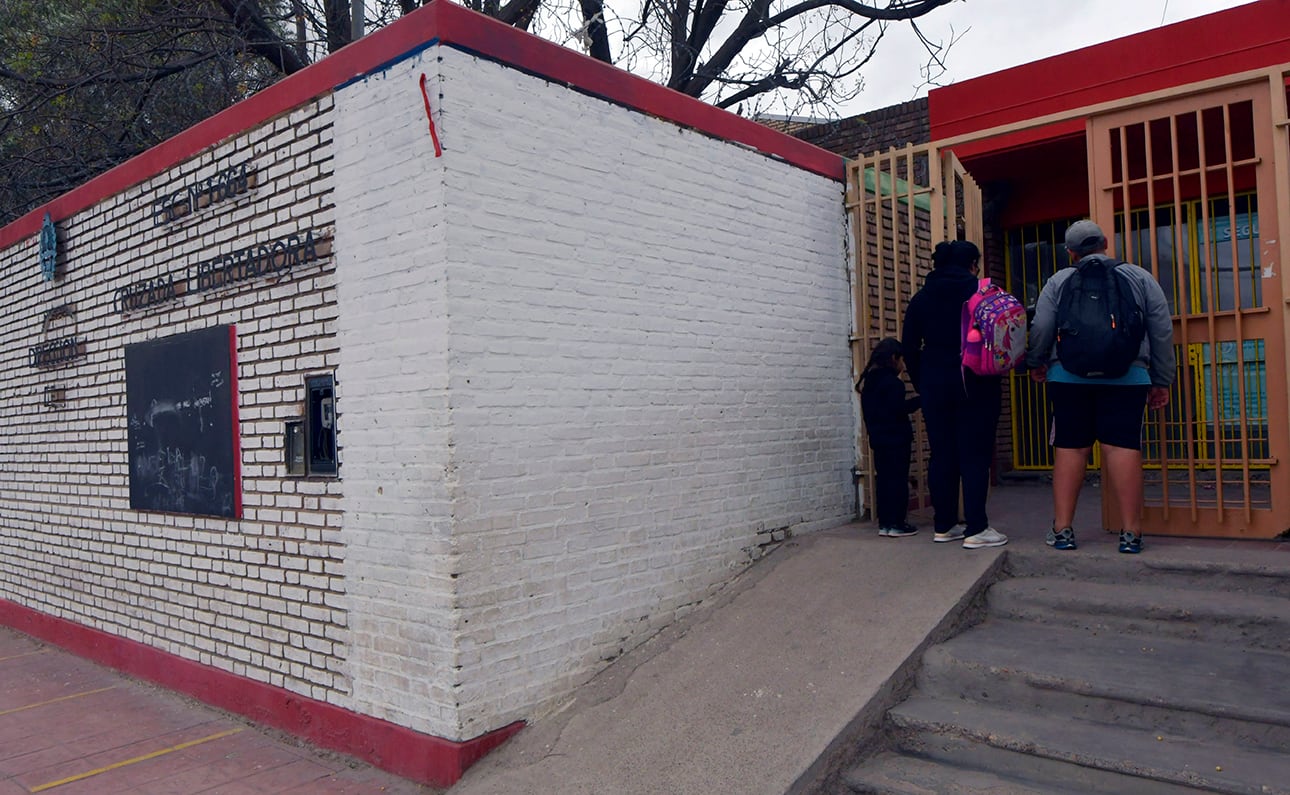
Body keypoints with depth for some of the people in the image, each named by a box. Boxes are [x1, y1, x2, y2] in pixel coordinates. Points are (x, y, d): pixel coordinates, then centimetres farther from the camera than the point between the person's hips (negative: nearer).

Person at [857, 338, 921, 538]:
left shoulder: (868, 381, 12)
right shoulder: (892, 382, -14)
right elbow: (900, 409, -20)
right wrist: (919, 400, -10)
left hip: (878, 438, 8)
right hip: (896, 439, -8)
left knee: (883, 478, 9)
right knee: (898, 480, -3)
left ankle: (884, 522, 10)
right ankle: (896, 524, -2)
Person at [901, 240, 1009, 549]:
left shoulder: (921, 298, 7)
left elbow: (909, 346, 6)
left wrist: (922, 384, 11)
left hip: (934, 384, 4)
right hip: (975, 385, -4)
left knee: (941, 455, 9)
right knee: (975, 455, -1)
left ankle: (944, 525, 16)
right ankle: (976, 529, -2)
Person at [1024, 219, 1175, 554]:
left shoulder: (1059, 281, 8)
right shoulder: (1140, 278, 11)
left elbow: (1041, 329, 2)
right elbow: (1163, 332, 9)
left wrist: (1036, 363, 19)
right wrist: (1161, 382, 14)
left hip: (1069, 376, 0)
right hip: (1127, 376, 0)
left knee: (1069, 448, 3)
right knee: (1123, 447, -2)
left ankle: (1062, 529, 4)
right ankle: (1130, 532, -2)